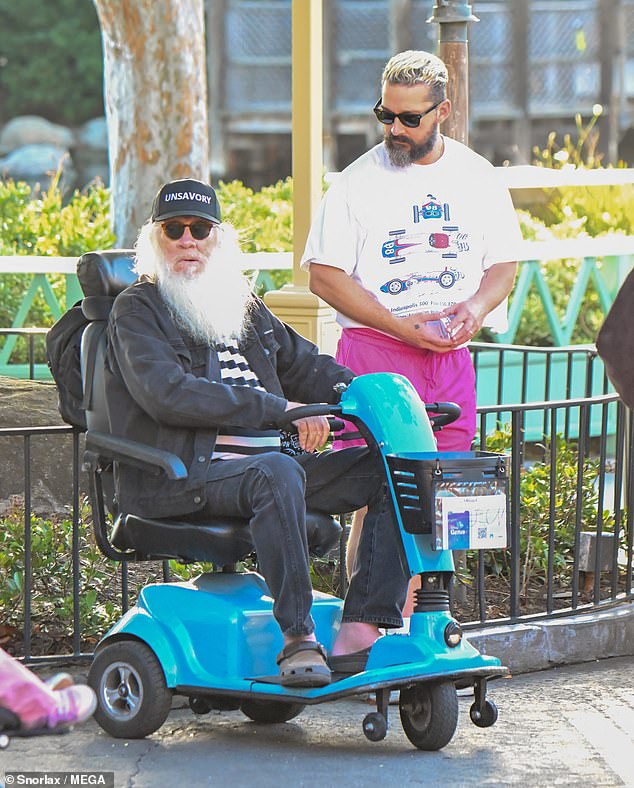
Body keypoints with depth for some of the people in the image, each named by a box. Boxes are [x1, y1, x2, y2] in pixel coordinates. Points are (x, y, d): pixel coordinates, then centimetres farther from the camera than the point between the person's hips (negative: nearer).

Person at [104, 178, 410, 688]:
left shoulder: (241, 306, 25)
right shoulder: (137, 310, 2)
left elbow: (305, 365, 30)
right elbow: (168, 394, -14)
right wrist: (278, 409, -19)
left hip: (271, 460, 7)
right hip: (180, 476, -7)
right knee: (277, 472, -38)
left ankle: (360, 634, -22)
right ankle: (298, 638, -36)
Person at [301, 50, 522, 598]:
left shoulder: (477, 177, 11)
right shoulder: (359, 182, -1)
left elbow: (503, 262, 17)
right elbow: (325, 274, -4)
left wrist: (477, 307, -5)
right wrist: (401, 326, -13)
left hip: (451, 353, 4)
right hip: (374, 352, -4)